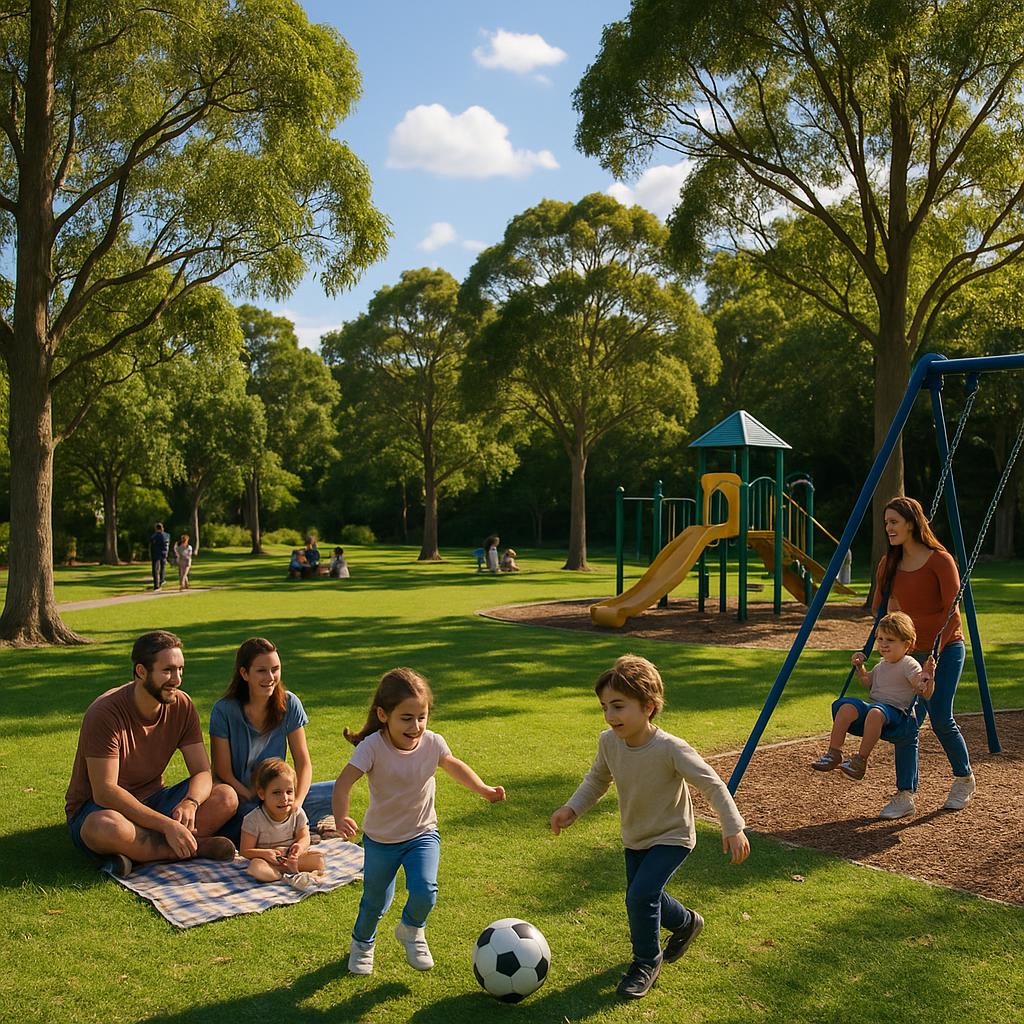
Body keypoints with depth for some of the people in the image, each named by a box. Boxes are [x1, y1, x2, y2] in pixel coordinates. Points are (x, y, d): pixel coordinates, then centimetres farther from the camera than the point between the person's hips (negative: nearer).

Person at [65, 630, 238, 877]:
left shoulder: (181, 705, -6)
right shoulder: (105, 713, -23)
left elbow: (202, 773, -6)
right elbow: (104, 792, -28)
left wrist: (190, 803, -31)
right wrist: (167, 824, -34)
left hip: (151, 801, 5)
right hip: (96, 808, -5)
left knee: (226, 798, -17)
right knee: (106, 827, -42)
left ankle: (139, 852, -24)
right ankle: (196, 847, -22)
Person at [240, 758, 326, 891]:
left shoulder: (297, 812, -7)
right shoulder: (254, 819, -17)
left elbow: (304, 837, -1)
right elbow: (245, 851, -12)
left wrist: (300, 846, -25)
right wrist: (265, 853, -30)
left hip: (291, 857, 3)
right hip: (267, 859, -3)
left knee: (319, 859, -20)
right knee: (255, 867, -37)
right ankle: (292, 874, -34)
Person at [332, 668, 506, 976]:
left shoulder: (432, 743, -16)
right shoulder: (372, 747, -27)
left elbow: (454, 765, 6)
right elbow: (344, 782, -34)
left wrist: (483, 789, -2)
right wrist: (341, 817, -50)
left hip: (423, 834, 2)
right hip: (380, 839, -1)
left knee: (424, 891, -18)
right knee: (375, 901, 13)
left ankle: (411, 930, 18)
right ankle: (362, 943, 48)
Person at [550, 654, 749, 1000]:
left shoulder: (670, 749, -32)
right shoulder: (608, 742, -17)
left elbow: (712, 784, -24)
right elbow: (597, 780, 1)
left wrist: (732, 827, -28)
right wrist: (572, 808, -11)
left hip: (671, 836, -6)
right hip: (635, 838, 6)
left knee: (640, 896, -20)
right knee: (645, 898, 18)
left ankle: (646, 961, 7)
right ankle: (686, 923, 50)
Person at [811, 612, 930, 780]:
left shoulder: (909, 665, -4)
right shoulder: (881, 665, 19)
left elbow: (925, 691, -15)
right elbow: (869, 683, 37)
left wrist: (927, 675, -35)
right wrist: (859, 667, 21)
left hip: (894, 711, -6)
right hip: (872, 705, 7)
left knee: (875, 713, -40)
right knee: (847, 706, -24)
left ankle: (861, 760, -33)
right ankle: (833, 753, -22)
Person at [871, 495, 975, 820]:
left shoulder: (940, 560, -15)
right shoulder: (889, 563, 2)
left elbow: (952, 611, -16)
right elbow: (881, 609, 9)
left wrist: (934, 657, -20)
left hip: (946, 648, -5)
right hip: (910, 649, 5)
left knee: (940, 718, -10)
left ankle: (965, 779, 18)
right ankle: (905, 796, 3)